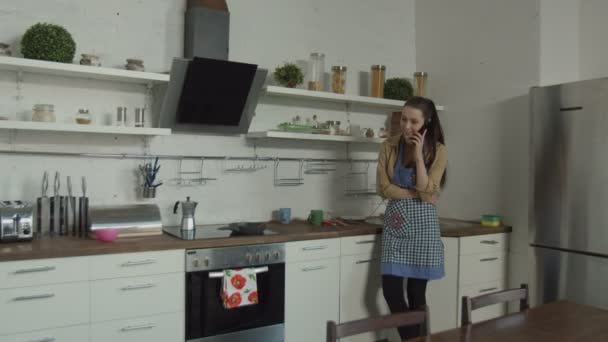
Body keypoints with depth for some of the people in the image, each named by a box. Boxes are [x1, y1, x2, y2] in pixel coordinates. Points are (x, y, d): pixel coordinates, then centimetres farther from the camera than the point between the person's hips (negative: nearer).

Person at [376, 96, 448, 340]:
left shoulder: (438, 150, -3)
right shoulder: (389, 146, 3)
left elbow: (427, 192, -13)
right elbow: (383, 187, -4)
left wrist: (419, 155, -16)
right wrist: (415, 194, -12)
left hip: (422, 224, -2)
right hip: (395, 222, 2)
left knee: (416, 292, 4)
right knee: (391, 290, -2)